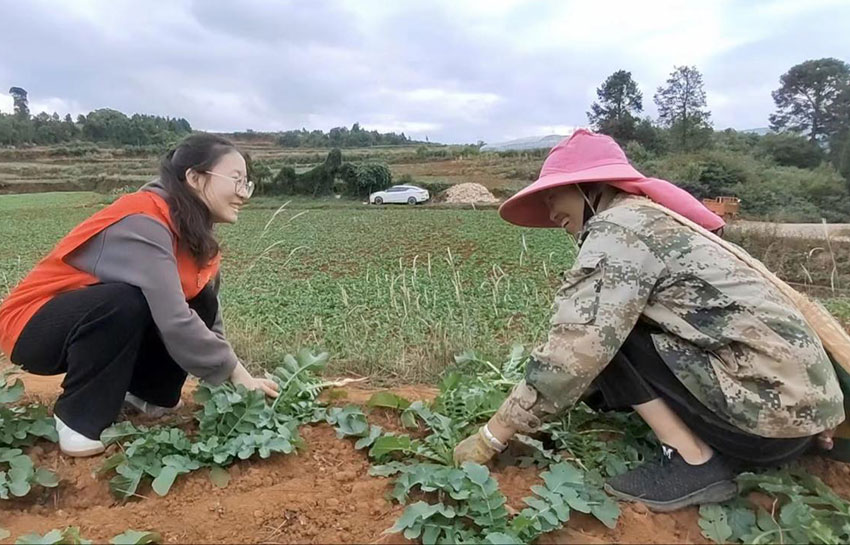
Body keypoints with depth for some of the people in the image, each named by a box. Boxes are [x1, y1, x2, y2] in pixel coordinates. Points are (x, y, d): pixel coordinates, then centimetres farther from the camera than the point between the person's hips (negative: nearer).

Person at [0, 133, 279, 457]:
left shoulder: (190, 228, -3)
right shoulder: (144, 225, -30)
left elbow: (208, 316, -3)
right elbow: (174, 321, -35)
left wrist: (233, 371, -12)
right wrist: (236, 374, -26)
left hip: (99, 315, 8)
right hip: (33, 326, -8)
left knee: (198, 300, -10)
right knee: (125, 304, -36)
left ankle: (147, 392, 6)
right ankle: (78, 418, -15)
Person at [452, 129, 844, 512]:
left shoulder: (619, 225, -13)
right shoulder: (648, 218, 15)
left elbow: (573, 352, -20)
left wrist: (488, 438, -12)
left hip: (773, 403, -9)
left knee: (601, 341, -8)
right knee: (604, 345, 12)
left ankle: (696, 463, -4)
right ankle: (719, 450, 8)